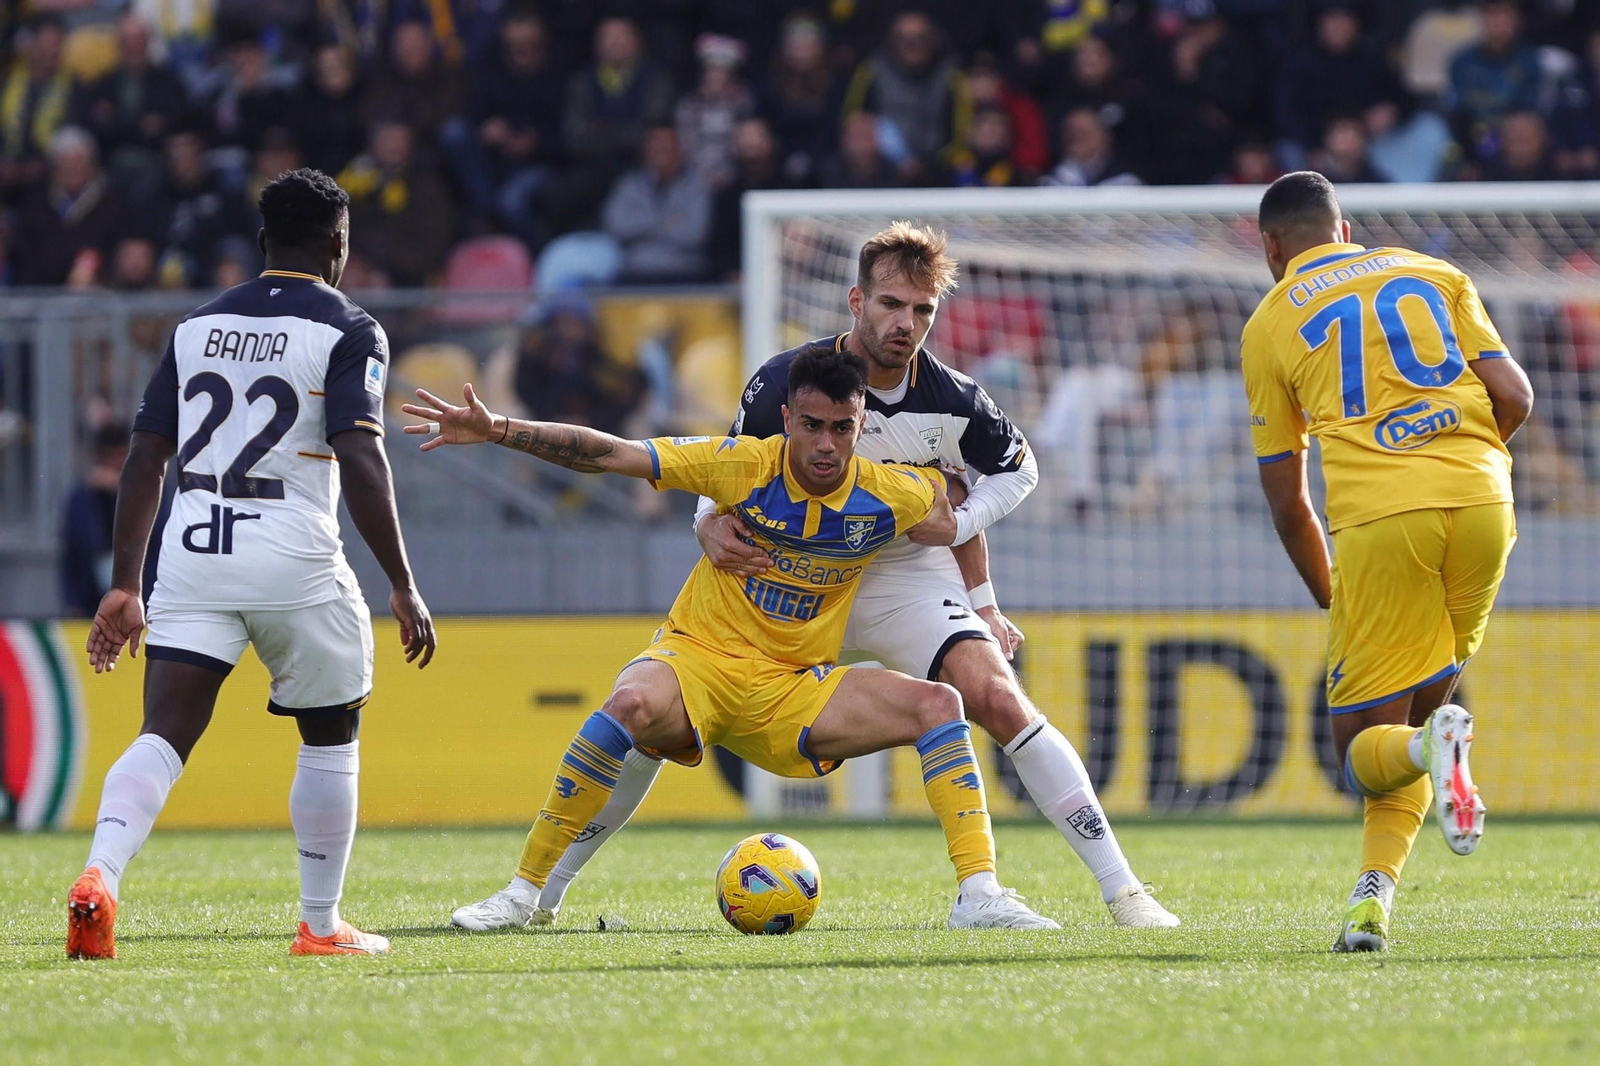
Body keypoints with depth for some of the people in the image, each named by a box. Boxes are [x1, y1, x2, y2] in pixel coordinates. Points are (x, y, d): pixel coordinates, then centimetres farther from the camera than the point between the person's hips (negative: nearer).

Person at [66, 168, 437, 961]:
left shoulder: (197, 327, 14)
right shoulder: (347, 332, -1)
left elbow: (144, 460, 12)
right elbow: (360, 461, -13)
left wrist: (125, 586, 16)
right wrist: (403, 588, -10)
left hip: (192, 551, 4)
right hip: (294, 558, -4)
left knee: (164, 735, -3)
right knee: (330, 739, 16)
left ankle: (99, 878, -28)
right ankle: (320, 926, 21)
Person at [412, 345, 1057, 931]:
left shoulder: (891, 496, -6)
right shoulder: (744, 466, -13)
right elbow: (608, 454, -12)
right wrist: (497, 430, -19)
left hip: (797, 691, 3)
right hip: (700, 659, -3)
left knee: (937, 704, -16)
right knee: (634, 701, -37)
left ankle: (979, 894, -12)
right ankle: (525, 892, -28)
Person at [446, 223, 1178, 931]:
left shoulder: (953, 402, -15)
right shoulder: (782, 382, -19)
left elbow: (1015, 470, 5)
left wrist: (954, 525, -12)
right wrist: (713, 530, -30)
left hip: (903, 575, 0)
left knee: (997, 699, -24)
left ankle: (1121, 889, -16)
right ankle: (540, 893, 6)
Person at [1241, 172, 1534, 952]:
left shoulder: (1270, 324, 13)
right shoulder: (1435, 275, 19)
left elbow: (1286, 500, 13)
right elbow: (1513, 398, 9)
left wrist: (1329, 597, 26)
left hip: (1378, 516, -3)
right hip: (1482, 503, 3)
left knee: (1363, 747, 5)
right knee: (1415, 710, 18)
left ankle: (1434, 746, -31)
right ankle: (1375, 894, 1)